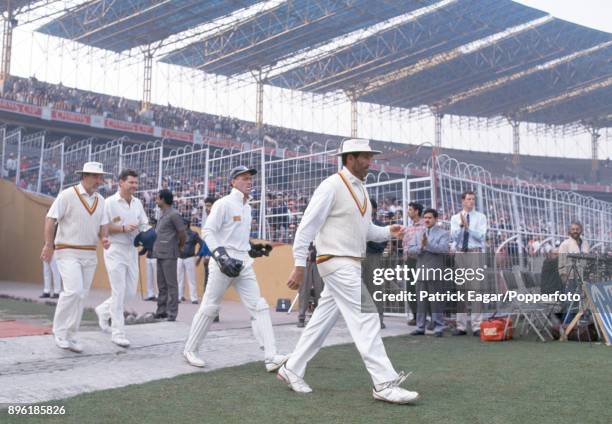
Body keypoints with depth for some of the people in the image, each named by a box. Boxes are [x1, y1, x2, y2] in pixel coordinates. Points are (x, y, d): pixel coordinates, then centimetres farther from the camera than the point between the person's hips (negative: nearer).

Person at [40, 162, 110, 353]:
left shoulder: (100, 200, 10)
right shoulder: (67, 195, -8)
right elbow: (51, 219, -9)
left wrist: (104, 238, -6)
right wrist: (49, 245, -16)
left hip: (89, 254, 6)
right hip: (68, 252, -6)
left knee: (81, 296, 6)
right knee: (73, 291, -18)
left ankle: (70, 336, 15)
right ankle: (59, 331, -1)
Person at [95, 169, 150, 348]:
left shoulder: (137, 203, 10)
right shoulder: (109, 202, -8)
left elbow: (144, 224, 12)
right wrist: (124, 228, -21)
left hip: (132, 250, 6)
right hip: (115, 250, -6)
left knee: (131, 291, 9)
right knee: (119, 291, -6)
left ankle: (103, 310, 34)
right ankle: (118, 332, 2)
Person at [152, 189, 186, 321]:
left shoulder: (173, 214, -12)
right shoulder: (161, 213, 15)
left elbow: (183, 234, -10)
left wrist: (179, 247, 2)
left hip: (169, 255, -9)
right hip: (159, 254, 9)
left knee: (171, 284, -5)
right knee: (161, 284, 13)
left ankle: (172, 313, -3)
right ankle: (161, 311, 20)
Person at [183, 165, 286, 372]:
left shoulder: (247, 207, 17)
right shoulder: (224, 203, -7)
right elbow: (208, 232, -13)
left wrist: (253, 248, 13)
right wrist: (222, 256, -23)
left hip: (244, 263, 7)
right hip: (224, 262, -7)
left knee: (259, 307, -2)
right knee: (209, 308, 1)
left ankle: (271, 357, -5)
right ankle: (190, 350, 18)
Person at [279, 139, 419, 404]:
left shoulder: (360, 188, 15)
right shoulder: (331, 186, -11)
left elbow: (364, 229, 21)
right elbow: (308, 226, -13)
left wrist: (388, 232, 2)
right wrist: (299, 266, -16)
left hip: (352, 265, 9)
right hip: (338, 264, -9)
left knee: (322, 321, 13)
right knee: (365, 319, -11)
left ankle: (292, 370, 25)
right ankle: (384, 384, -8)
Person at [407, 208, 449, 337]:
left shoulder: (442, 233, 4)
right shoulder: (418, 233, 17)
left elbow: (444, 248, -13)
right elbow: (410, 249, 7)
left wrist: (428, 245, -21)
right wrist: (420, 247, -12)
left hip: (435, 270, -4)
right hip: (421, 268, 4)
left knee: (436, 300, -2)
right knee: (420, 300, 8)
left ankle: (438, 327, 6)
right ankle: (420, 327, 14)